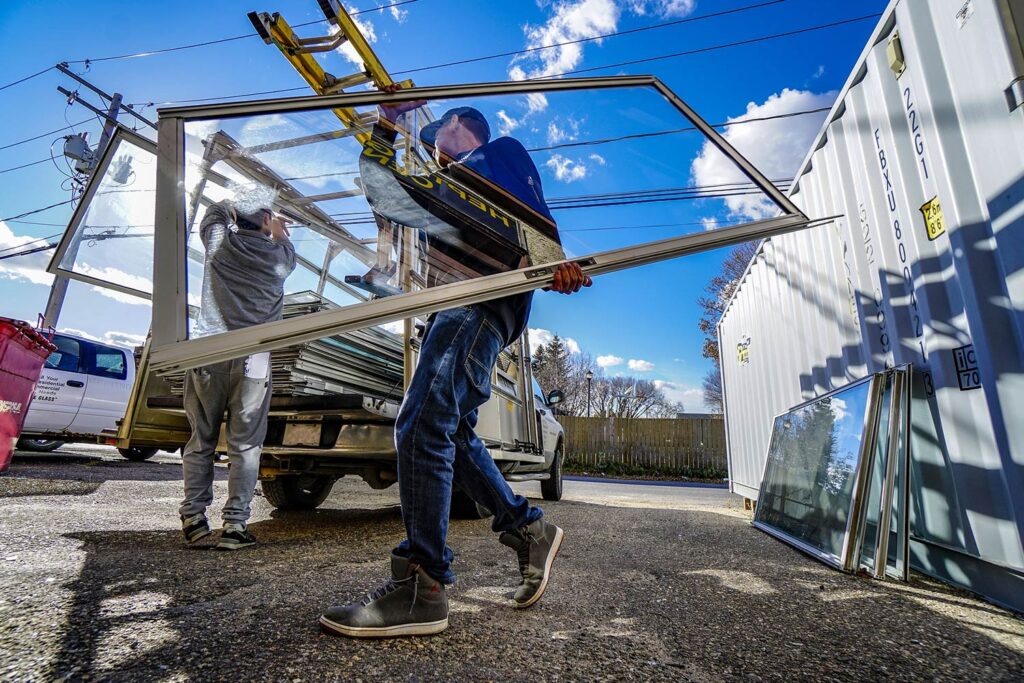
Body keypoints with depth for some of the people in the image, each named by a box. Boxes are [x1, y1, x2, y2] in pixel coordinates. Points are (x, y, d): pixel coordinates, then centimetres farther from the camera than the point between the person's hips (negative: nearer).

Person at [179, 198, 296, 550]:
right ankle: (235, 524, 5)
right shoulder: (278, 255, 4)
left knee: (201, 440, 13)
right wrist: (280, 233, 46)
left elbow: (216, 211, 30)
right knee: (245, 446, 3)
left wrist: (234, 209, 47)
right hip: (251, 361, -2)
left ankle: (193, 517, 17)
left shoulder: (219, 242, 8)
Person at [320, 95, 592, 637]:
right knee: (451, 432, 7)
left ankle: (420, 588, -18)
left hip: (489, 298, -9)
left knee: (423, 425, -21)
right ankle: (529, 530, 15)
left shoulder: (499, 151, 17)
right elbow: (380, 191, 36)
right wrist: (387, 124, 29)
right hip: (457, 306, 10)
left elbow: (534, 213, -3)